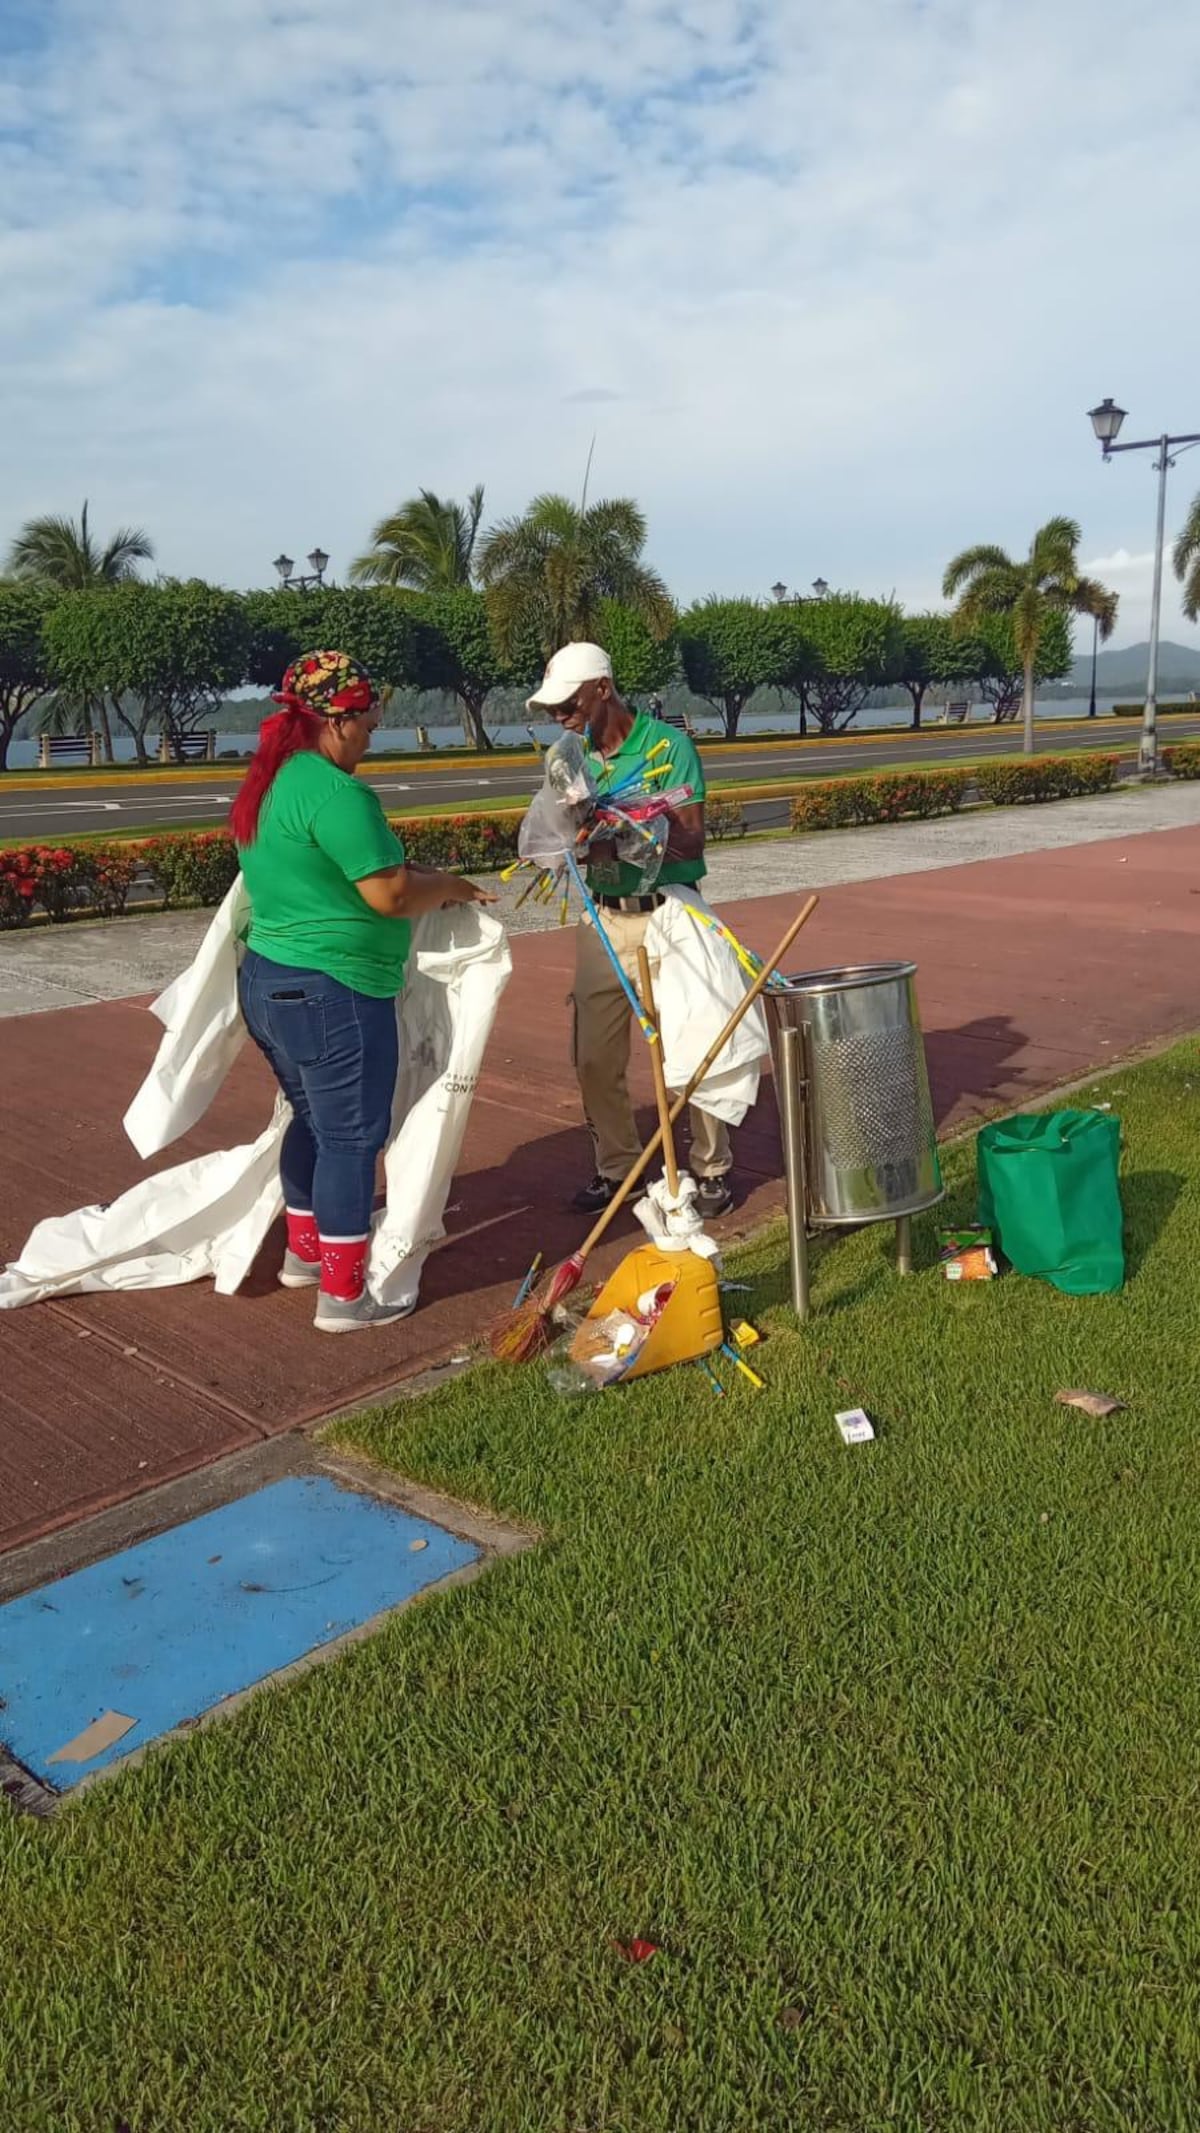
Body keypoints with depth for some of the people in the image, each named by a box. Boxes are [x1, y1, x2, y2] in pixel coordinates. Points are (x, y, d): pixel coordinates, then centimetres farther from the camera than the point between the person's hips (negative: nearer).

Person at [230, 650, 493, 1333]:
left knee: (313, 1120, 22)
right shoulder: (335, 792, -19)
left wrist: (414, 874, 16)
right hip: (334, 994, -10)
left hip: (268, 979, 10)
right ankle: (344, 1296, 7)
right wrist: (448, 886, -2)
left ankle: (305, 1252, 36)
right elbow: (391, 895, -21)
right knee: (353, 1136, -1)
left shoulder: (267, 784, 12)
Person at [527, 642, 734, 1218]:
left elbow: (691, 841, -14)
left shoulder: (668, 745, -8)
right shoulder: (580, 757, 9)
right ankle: (615, 1166, 24)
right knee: (594, 1057, 7)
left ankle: (712, 1169, 16)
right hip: (603, 920, 5)